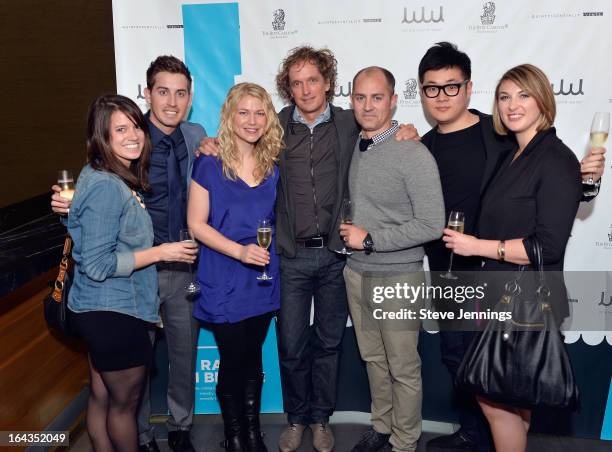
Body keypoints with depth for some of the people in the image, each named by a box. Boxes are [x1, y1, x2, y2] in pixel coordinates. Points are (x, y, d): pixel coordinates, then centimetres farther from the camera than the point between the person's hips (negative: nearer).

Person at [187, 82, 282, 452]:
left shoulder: (272, 167, 4)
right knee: (233, 361, 8)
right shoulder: (210, 164, -9)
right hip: (225, 283, -4)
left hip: (263, 280, 4)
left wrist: (266, 252, 2)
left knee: (253, 358, 16)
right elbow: (196, 223, -10)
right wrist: (240, 251, -21)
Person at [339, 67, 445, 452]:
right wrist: (349, 229, 1)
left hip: (397, 278, -6)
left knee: (403, 368, 9)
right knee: (373, 359, 20)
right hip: (356, 273, 6)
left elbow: (431, 225, -20)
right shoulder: (354, 148, 4)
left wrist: (369, 240, -17)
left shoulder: (414, 155, -16)